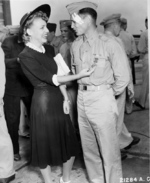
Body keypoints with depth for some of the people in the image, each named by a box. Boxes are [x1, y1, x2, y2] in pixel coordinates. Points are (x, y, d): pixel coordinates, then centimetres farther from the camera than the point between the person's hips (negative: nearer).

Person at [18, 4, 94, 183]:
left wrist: (66, 98, -4)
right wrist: (78, 75, -19)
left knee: (69, 143, 14)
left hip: (59, 100, 7)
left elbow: (57, 74, 7)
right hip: (43, 103, -6)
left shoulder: (49, 49, 6)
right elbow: (52, 78, -18)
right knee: (46, 145, 11)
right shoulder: (25, 56, -14)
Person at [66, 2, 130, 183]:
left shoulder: (109, 44, -11)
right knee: (88, 145, 17)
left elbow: (122, 76, -7)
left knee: (108, 147, 5)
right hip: (82, 98, 6)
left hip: (102, 99, -6)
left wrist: (110, 95, 2)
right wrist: (84, 88, 9)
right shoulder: (75, 45, 6)